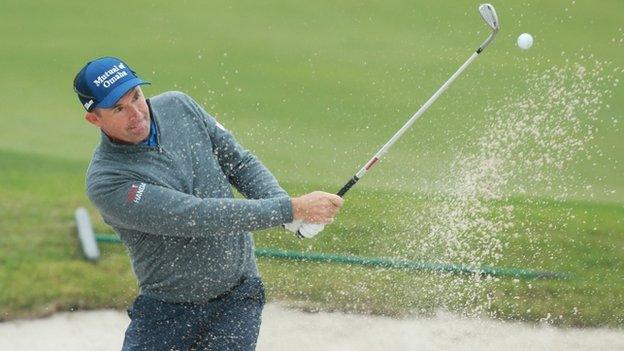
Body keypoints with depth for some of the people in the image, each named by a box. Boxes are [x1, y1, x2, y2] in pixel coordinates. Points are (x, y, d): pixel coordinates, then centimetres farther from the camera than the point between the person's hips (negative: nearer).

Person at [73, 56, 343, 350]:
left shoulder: (178, 106, -1)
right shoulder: (106, 182, -20)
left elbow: (240, 163, 6)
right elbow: (197, 217, -26)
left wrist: (286, 208, -14)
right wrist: (292, 208, -27)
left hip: (237, 297, 3)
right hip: (165, 312, -2)